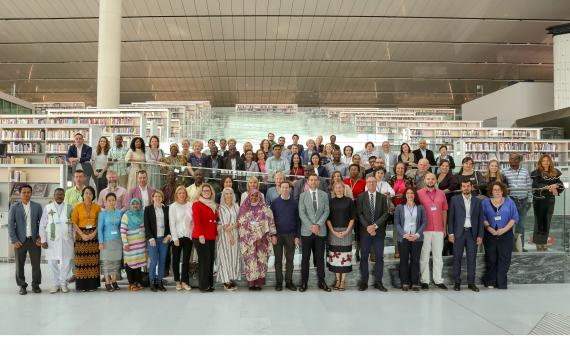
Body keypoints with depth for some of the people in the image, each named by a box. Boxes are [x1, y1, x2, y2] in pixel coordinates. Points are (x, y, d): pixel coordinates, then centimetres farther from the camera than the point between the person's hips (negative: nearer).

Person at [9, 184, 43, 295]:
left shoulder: (37, 206, 5)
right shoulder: (14, 207, 2)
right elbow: (10, 225, 0)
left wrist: (40, 237, -4)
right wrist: (14, 240, -7)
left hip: (34, 240, 1)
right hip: (20, 241, 0)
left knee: (36, 264, 4)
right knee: (20, 265, 5)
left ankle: (35, 285, 17)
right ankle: (22, 286, 18)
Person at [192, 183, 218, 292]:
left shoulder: (214, 205, 19)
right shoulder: (197, 205, -4)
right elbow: (197, 221, -13)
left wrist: (216, 233, 16)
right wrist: (200, 235, -21)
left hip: (211, 238, 7)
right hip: (201, 238, -7)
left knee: (211, 261, 8)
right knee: (204, 261, -6)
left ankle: (209, 284, 16)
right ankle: (203, 286, 2)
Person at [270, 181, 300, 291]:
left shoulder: (294, 203, 2)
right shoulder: (275, 202, 0)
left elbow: (297, 220, 4)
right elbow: (271, 219, 0)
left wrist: (297, 236, -1)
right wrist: (273, 235, -7)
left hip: (291, 235, 1)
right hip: (278, 235, -1)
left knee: (290, 259, 6)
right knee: (278, 259, 6)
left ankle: (289, 282, 15)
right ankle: (279, 282, 14)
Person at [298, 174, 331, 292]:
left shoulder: (324, 195, 7)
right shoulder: (303, 195, 3)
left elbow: (326, 211, 0)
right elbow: (302, 213, -4)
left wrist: (318, 224, -12)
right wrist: (311, 226, -13)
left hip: (321, 231, 1)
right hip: (306, 231, -1)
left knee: (320, 258, 6)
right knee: (305, 258, 3)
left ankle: (321, 282, 14)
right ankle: (304, 282, 10)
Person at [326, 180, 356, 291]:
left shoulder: (349, 201, 2)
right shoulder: (330, 202, 5)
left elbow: (352, 218, 2)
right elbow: (328, 218, 4)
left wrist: (346, 231, -8)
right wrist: (333, 231, -8)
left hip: (346, 231, -1)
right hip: (333, 231, 1)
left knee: (345, 255, -1)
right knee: (335, 255, 3)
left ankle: (343, 280, 9)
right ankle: (337, 279, 15)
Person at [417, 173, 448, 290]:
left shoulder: (441, 193, 9)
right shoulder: (419, 193, -1)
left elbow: (444, 211, 12)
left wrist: (444, 228, 9)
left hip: (438, 229, 3)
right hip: (425, 230, -3)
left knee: (438, 255, 8)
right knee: (424, 255, 1)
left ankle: (438, 280, 15)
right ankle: (424, 280, 7)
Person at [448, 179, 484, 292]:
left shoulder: (477, 201, 9)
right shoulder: (455, 200, 4)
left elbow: (480, 219, 7)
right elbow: (451, 218, 2)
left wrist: (480, 235, 1)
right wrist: (451, 233, -5)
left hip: (472, 233, 1)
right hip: (459, 233, -1)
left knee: (472, 259, 3)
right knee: (457, 258, 2)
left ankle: (471, 282, 11)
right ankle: (457, 282, 9)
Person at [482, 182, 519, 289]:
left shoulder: (509, 202, 7)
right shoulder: (486, 202, 8)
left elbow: (514, 218, 1)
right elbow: (483, 218, 2)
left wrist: (504, 229, -10)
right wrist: (490, 229, -13)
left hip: (506, 235, 0)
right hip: (490, 235, 0)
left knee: (504, 260, -2)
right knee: (491, 259, 2)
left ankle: (501, 283, 5)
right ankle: (490, 282, 11)